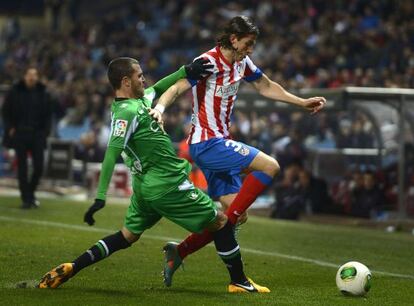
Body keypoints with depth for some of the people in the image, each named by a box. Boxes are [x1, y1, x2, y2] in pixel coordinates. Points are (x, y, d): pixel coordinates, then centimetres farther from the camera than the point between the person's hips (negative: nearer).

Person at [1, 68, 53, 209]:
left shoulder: (43, 93, 4)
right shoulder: (14, 92, -1)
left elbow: (48, 114, 11)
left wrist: (46, 130, 1)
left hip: (37, 134, 2)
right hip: (20, 135, -2)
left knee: (39, 167, -2)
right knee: (22, 168, 0)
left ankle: (30, 193, 20)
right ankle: (26, 198, 5)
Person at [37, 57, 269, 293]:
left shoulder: (140, 99, 7)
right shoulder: (127, 112, -20)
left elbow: (157, 89, 25)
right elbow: (112, 154, -27)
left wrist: (186, 71, 11)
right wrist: (101, 196, -32)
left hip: (146, 186, 10)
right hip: (168, 185, -10)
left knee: (127, 236, 16)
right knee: (220, 222, 3)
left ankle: (70, 269, 8)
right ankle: (239, 282, 11)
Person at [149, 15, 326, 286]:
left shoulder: (242, 63, 10)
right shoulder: (209, 62, -16)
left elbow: (266, 87, 26)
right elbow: (177, 88, -27)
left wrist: (302, 102, 26)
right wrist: (159, 108, -46)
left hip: (220, 143, 9)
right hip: (206, 143, -9)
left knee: (237, 215, 5)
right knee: (270, 166, -20)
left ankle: (178, 252, 9)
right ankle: (227, 220, -17)